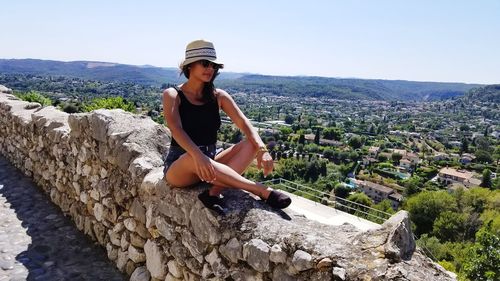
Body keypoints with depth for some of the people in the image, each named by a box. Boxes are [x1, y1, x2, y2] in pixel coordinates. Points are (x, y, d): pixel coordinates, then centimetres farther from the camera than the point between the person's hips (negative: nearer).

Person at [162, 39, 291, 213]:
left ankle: (214, 192, -34)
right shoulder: (172, 95, -5)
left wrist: (262, 149, -26)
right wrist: (197, 155, -42)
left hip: (209, 164, 4)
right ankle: (263, 192, -36)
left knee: (250, 145, -17)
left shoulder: (218, 96, 6)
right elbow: (175, 128, -23)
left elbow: (244, 124, -7)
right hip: (178, 167, -4)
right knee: (193, 159, -39)